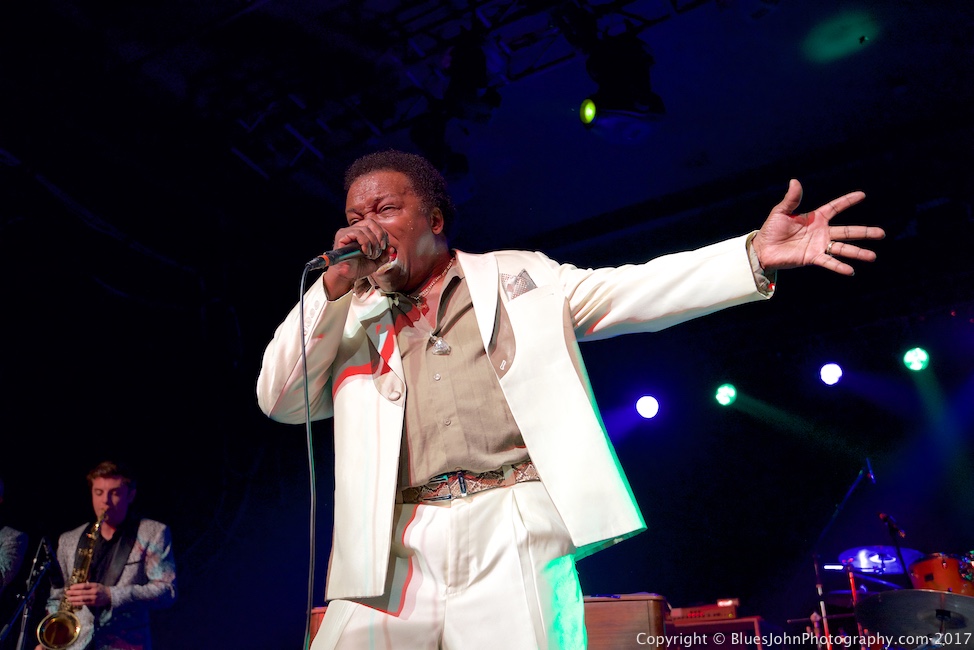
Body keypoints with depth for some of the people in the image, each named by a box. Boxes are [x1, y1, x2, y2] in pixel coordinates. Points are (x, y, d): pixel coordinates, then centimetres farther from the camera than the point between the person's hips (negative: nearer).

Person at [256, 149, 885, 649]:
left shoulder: (519, 275, 16)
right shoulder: (348, 316, 20)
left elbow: (635, 291, 8)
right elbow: (279, 399, 10)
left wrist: (755, 255, -5)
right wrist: (335, 285, 1)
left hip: (513, 534, -1)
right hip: (391, 551, 2)